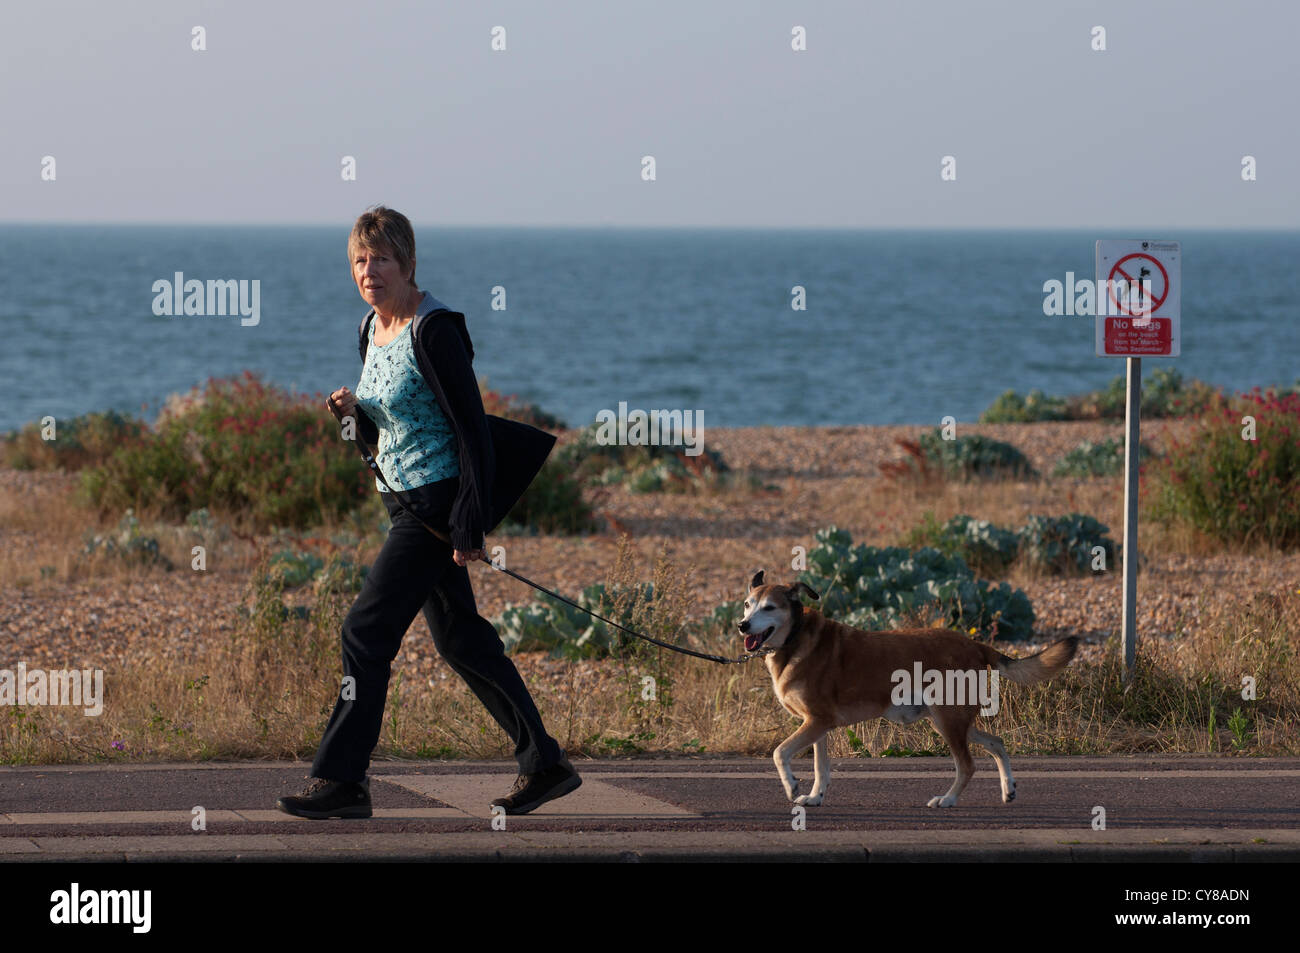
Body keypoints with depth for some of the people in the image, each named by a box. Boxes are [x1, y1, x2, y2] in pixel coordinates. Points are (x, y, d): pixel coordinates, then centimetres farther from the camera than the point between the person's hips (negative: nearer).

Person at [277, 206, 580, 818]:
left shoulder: (434, 330, -17)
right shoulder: (373, 328, 10)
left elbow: (471, 426, -18)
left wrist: (471, 523, -22)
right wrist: (356, 411, -3)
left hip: (438, 502, -10)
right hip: (406, 500, 10)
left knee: (366, 631, -10)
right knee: (459, 637, 14)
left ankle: (341, 780, -6)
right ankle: (544, 764, 21)